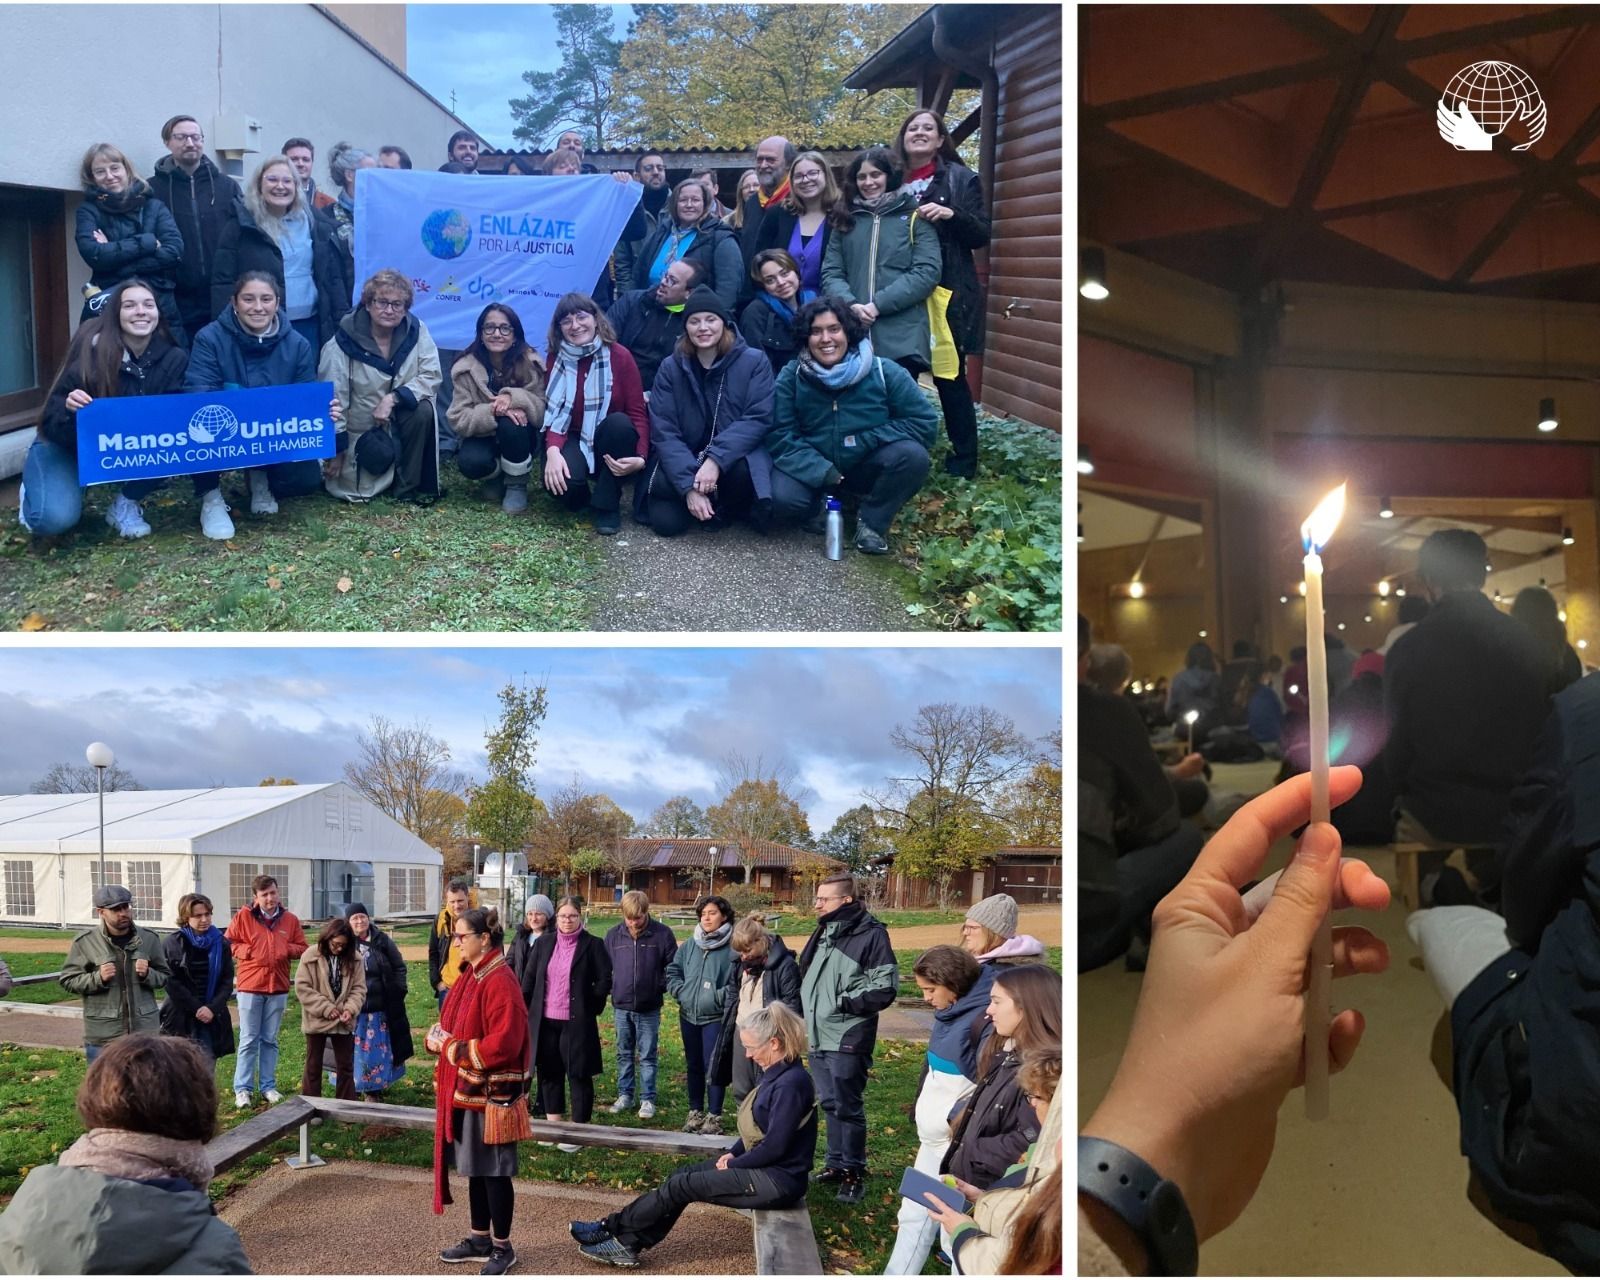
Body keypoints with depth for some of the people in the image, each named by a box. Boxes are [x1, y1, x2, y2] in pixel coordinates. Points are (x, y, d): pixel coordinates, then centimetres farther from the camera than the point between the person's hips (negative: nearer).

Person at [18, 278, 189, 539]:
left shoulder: (172, 358, -16)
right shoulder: (92, 352, -25)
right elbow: (51, 424, -22)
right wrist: (69, 408, -45)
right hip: (68, 447, -3)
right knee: (55, 518, -26)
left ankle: (126, 503, -3)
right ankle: (32, 490, 12)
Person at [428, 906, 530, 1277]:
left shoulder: (500, 982, -20)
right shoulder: (469, 976, 9)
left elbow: (502, 1044, -25)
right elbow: (450, 1023, 19)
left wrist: (452, 1048, -16)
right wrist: (436, 1037, -4)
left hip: (491, 1094, -9)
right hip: (465, 1089, 9)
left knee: (494, 1171, 3)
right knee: (475, 1168, 18)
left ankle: (502, 1247, 16)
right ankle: (479, 1239, 30)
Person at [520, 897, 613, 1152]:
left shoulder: (593, 945, -4)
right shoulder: (543, 944, 8)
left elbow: (604, 981, -3)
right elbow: (529, 978, 10)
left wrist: (592, 1010, -4)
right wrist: (528, 1011, 6)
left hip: (577, 1023, -4)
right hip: (545, 1022, 4)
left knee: (579, 1075, 2)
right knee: (549, 1073, 12)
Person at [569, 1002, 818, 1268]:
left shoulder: (791, 1083, -24)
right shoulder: (775, 1074, 8)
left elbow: (774, 1147, -23)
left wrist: (733, 1164, -10)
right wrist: (732, 1153, 3)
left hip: (779, 1181, -9)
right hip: (764, 1168, 9)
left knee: (681, 1185, -6)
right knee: (685, 1175, 5)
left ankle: (614, 1230, 8)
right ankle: (627, 1241, 6)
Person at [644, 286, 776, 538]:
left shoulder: (754, 362, -4)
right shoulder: (670, 368, 0)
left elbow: (758, 419, -14)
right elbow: (663, 430, -8)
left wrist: (716, 459, -28)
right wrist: (689, 485, -22)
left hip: (735, 456, -2)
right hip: (685, 460, 2)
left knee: (743, 470, -36)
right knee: (665, 522, -21)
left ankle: (727, 506, -1)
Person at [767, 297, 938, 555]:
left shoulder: (885, 372, -12)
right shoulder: (791, 376, -9)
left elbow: (924, 422, -12)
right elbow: (781, 436, -12)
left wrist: (864, 441, -19)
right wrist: (823, 473, -25)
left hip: (867, 467, 0)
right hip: (813, 469, 0)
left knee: (912, 455, -29)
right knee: (780, 498, -31)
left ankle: (872, 523, -6)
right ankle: (819, 508, 6)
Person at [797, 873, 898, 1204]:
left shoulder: (871, 934, -13)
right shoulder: (823, 932, 11)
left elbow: (885, 988, -16)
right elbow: (807, 976, 23)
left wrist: (843, 1003, -15)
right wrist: (806, 1014, 10)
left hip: (847, 1040, -7)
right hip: (819, 1038, 8)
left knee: (848, 1108, -1)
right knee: (830, 1105, 16)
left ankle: (854, 1173, 11)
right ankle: (836, 1163, 28)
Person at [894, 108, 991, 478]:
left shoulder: (961, 179, 3)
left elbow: (982, 236, -1)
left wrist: (952, 214, -17)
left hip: (947, 295, -3)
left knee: (949, 376, -1)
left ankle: (964, 460, 8)